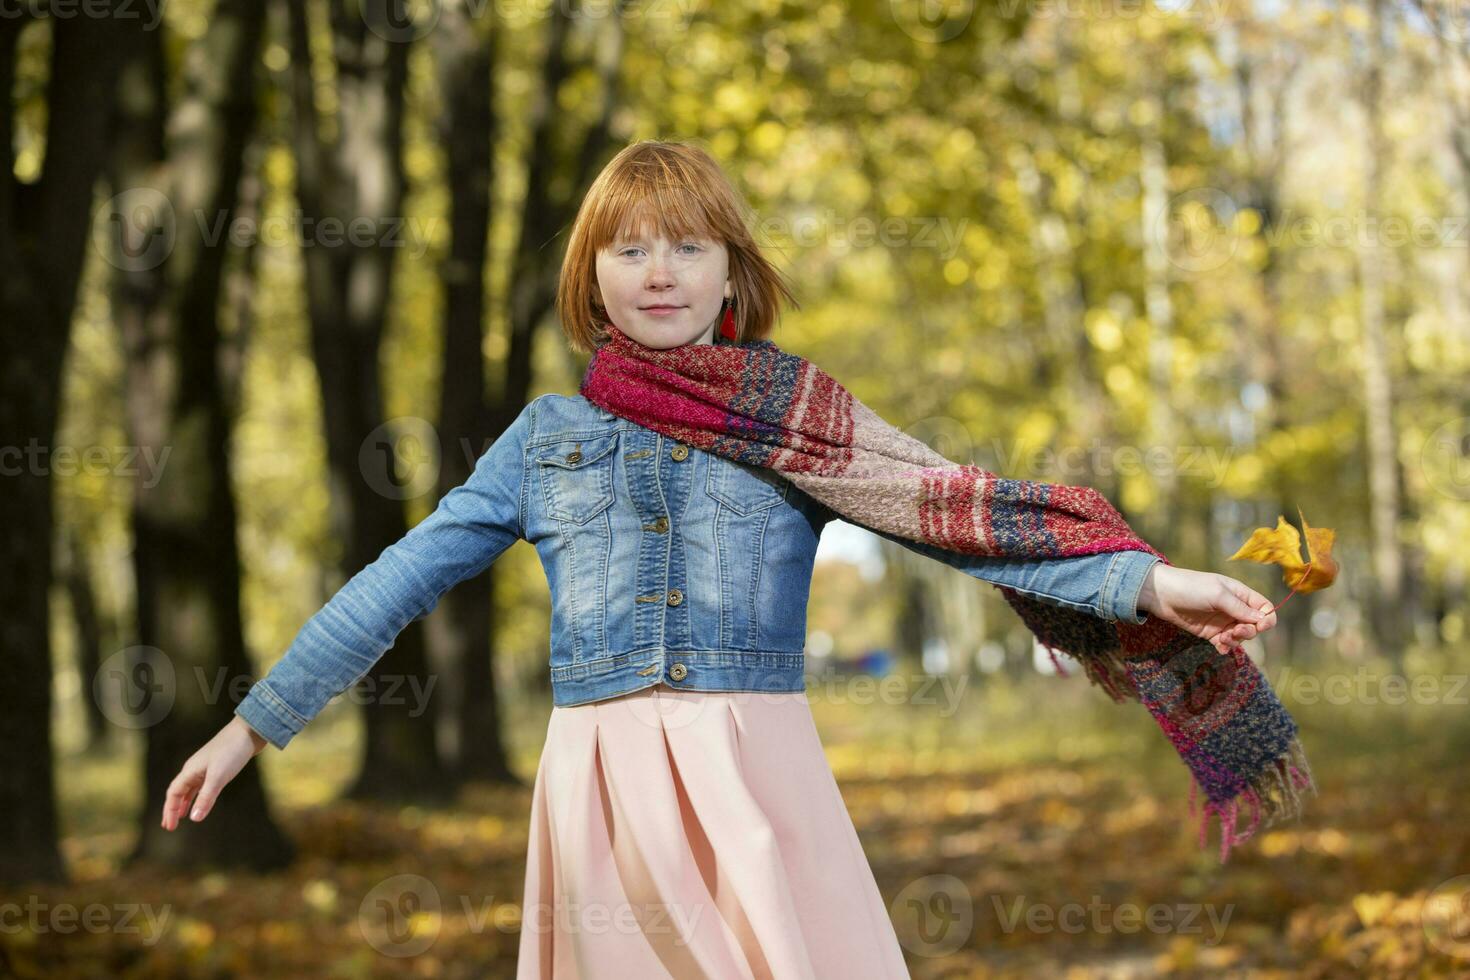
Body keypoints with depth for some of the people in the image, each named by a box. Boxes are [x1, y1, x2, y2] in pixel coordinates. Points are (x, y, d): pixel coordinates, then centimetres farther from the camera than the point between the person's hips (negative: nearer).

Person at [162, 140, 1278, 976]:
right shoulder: (548, 435, 12)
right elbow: (398, 582, 14)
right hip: (599, 788, 1)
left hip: (757, 780, -1)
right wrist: (253, 723, 13)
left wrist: (1145, 580, -13)